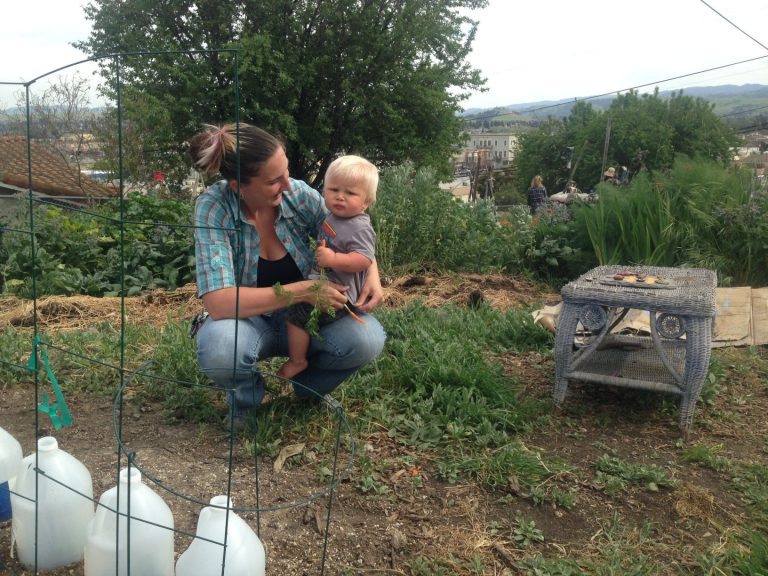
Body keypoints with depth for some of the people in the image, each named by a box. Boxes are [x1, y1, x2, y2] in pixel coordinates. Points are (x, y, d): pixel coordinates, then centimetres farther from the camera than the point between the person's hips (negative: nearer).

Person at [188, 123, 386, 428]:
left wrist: (372, 273, -20)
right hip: (248, 320, -2)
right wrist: (302, 290, -33)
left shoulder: (299, 194, -15)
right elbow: (218, 303, -32)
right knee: (219, 346, -38)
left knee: (367, 337, -26)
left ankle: (308, 385, 8)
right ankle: (247, 395, 0)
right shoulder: (213, 207, -23)